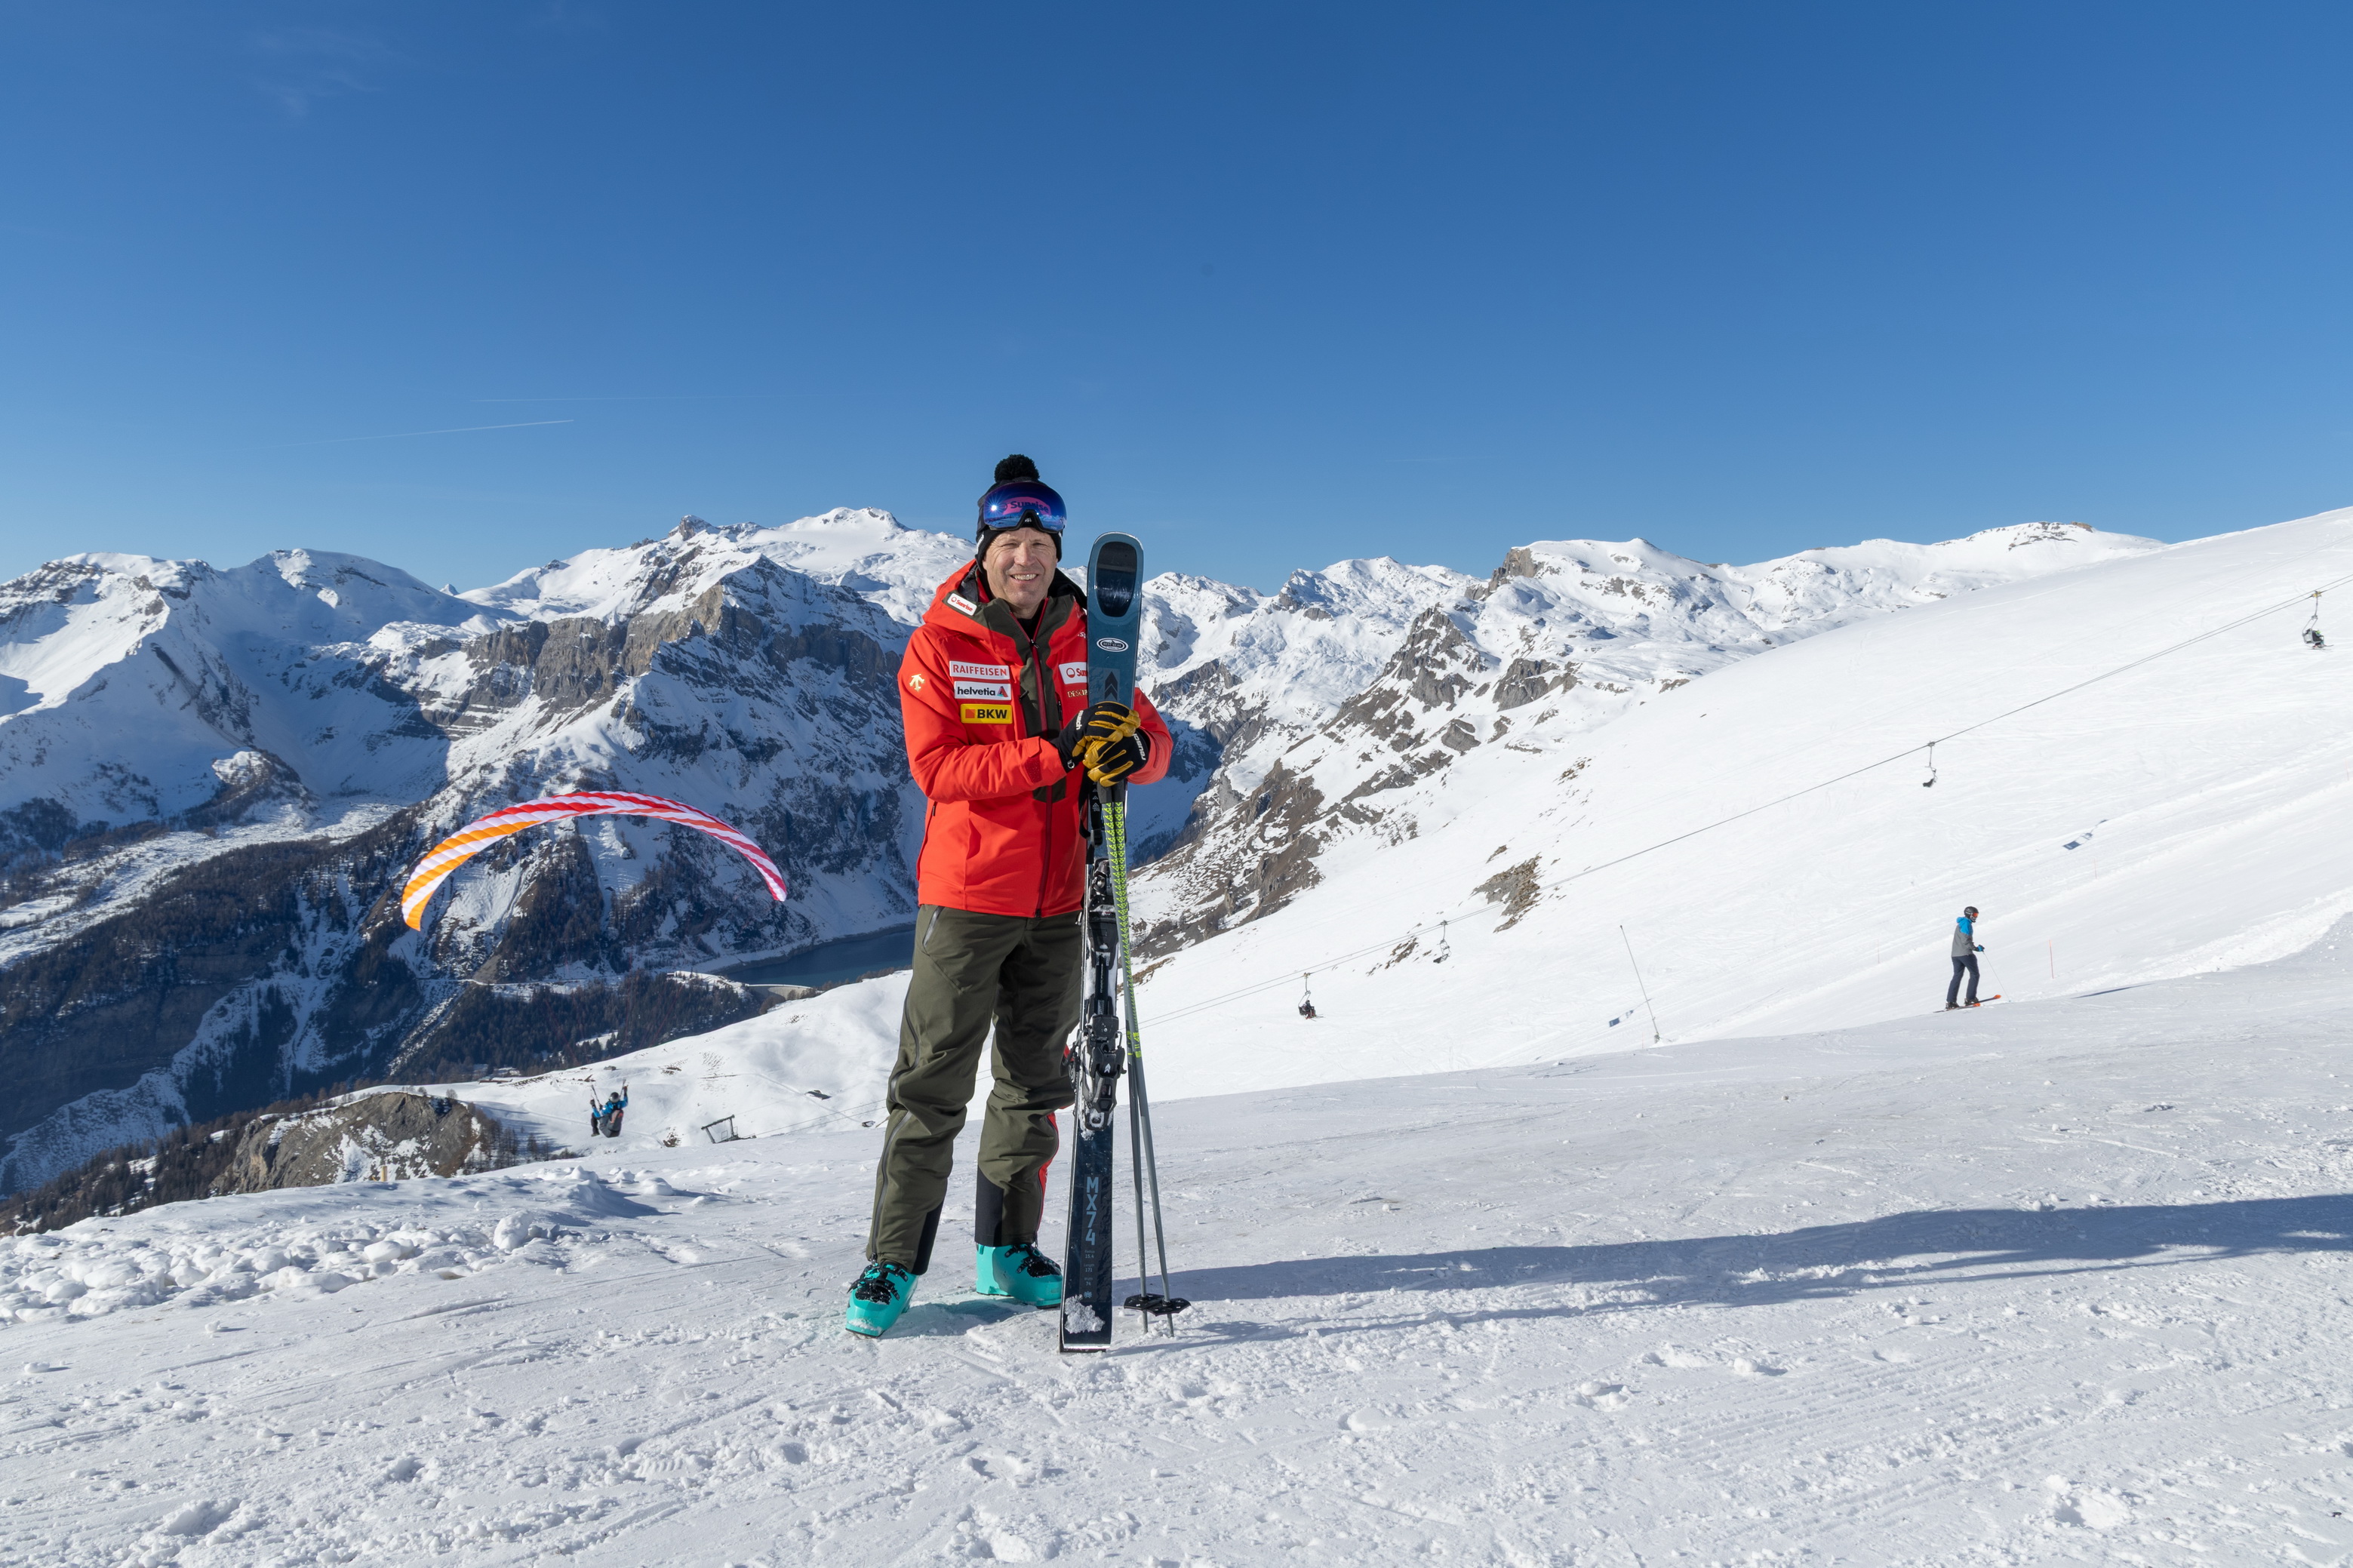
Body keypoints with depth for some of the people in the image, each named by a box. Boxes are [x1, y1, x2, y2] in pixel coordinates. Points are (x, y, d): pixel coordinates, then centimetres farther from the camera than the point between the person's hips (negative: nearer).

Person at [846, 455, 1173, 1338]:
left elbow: (1151, 740, 5)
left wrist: (1133, 750, -21)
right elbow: (937, 766, -16)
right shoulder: (938, 645, -4)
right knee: (932, 1087, -1)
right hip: (965, 898, -4)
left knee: (1034, 1082, 13)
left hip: (1057, 901, 4)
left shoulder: (1083, 642, 7)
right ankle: (892, 1262, 10)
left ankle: (1006, 1248, 27)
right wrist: (1056, 754, -26)